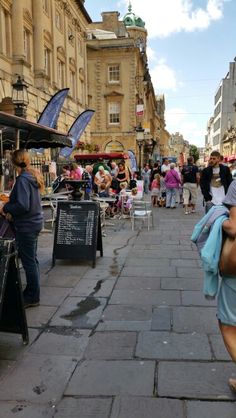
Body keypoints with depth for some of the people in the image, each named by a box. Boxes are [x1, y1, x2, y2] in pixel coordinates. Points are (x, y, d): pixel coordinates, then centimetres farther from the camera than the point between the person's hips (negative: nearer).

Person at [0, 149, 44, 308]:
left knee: (29, 262, 1)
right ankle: (33, 291, 33)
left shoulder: (23, 179, -20)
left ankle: (33, 297, 13)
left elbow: (23, 206, -26)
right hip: (34, 222, 9)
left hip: (26, 225, -9)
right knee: (32, 259, 19)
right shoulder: (33, 176, 8)